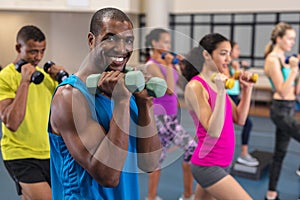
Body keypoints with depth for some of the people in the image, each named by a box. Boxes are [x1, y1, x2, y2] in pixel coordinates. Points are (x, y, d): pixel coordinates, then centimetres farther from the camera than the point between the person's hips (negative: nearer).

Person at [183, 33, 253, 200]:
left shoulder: (218, 82, 8)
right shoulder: (195, 86, -17)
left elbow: (239, 120, 9)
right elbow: (213, 131, -24)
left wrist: (247, 89, 1)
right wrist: (221, 91, -30)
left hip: (222, 164, 9)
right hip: (207, 166, -8)